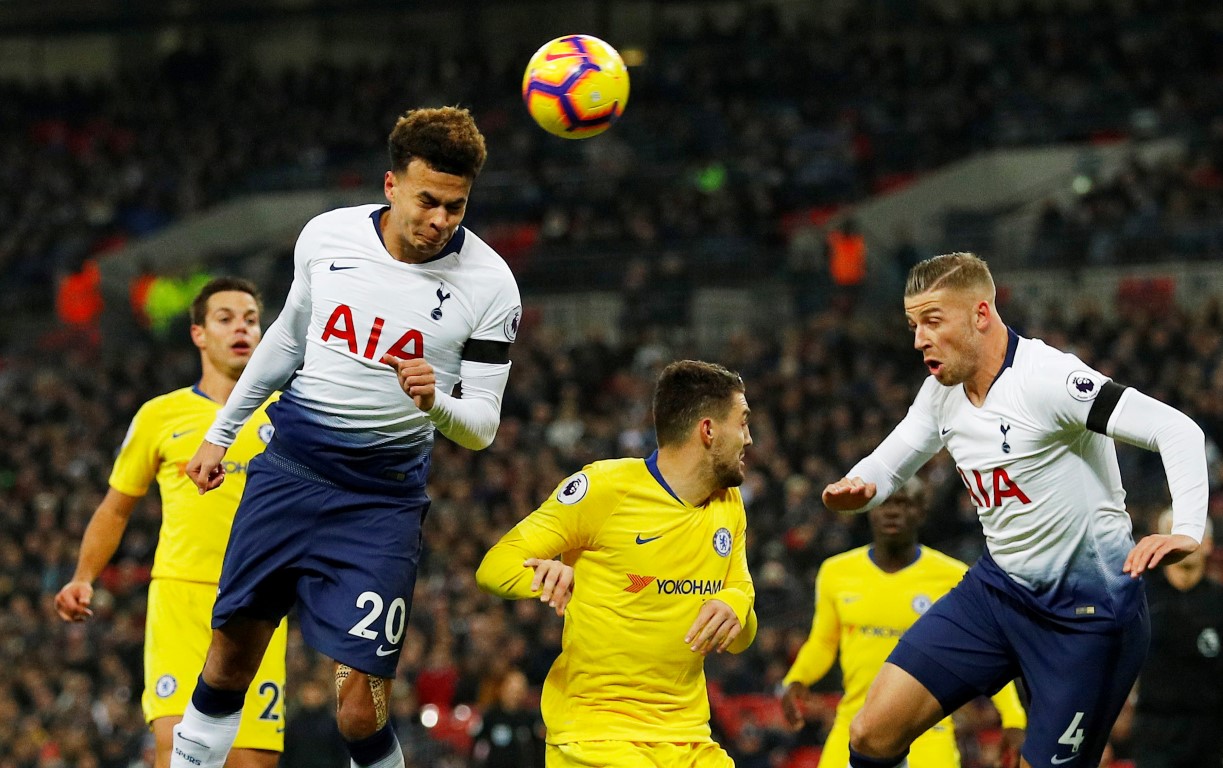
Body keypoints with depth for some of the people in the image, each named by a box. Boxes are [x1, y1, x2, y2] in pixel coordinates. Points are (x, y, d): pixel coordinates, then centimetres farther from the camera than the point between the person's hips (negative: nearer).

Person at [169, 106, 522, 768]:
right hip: (287, 469, 3)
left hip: (381, 499, -3)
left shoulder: (489, 284, -12)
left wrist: (436, 404, -31)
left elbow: (482, 425, -8)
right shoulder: (326, 235, -3)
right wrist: (220, 432, 23)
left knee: (359, 709, -13)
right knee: (230, 658, 9)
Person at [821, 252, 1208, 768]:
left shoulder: (1046, 378, -22)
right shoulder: (943, 393, 3)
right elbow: (888, 465, 18)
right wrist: (857, 488, -8)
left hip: (1087, 607, -7)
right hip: (998, 586, 7)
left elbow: (1177, 430, -28)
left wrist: (1186, 531, -44)